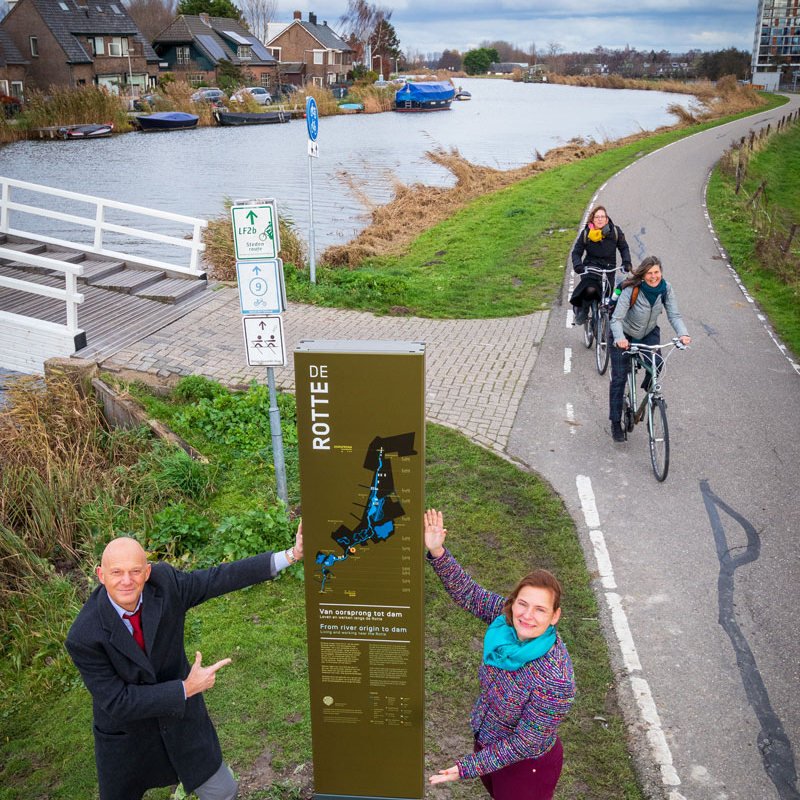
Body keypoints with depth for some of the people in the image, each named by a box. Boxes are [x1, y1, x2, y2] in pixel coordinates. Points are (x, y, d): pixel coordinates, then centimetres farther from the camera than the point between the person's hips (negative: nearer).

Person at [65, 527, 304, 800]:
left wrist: (290, 555, -14)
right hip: (126, 733, -3)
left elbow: (219, 578, -11)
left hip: (180, 715, 3)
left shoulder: (163, 581, -21)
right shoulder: (84, 637, -29)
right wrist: (186, 689, -25)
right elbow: (117, 703, -25)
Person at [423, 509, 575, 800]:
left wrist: (466, 768, -26)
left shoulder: (556, 681, -38)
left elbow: (525, 743, -29)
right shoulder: (505, 616, -22)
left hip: (526, 766, -6)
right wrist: (437, 553, -24)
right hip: (488, 740, 6)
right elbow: (467, 593, -9)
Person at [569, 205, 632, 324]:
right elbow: (576, 252, 4)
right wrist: (577, 265, -16)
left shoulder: (615, 231, 0)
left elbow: (624, 248, 10)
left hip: (609, 269, 2)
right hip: (590, 268, -2)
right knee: (590, 290, -30)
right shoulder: (586, 233, -2)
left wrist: (626, 262, -6)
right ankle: (582, 310, -2)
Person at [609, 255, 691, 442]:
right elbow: (616, 318, -33)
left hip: (649, 333, 3)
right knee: (619, 378, -3)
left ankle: (648, 388, 11)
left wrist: (683, 334, -38)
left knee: (656, 363, -25)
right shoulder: (631, 290, -29)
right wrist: (619, 338, -52)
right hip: (624, 335, -3)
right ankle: (615, 422, 10)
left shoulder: (666, 289, -17)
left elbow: (674, 315, -19)